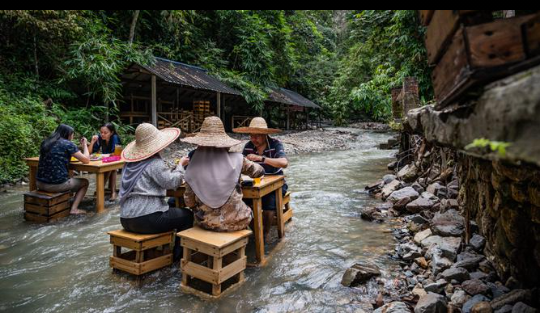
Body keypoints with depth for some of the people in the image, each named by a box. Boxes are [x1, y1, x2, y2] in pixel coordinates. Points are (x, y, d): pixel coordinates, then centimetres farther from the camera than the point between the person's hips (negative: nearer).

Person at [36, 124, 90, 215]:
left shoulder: (45, 142, 12)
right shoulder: (68, 144, -8)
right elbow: (86, 160, -7)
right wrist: (85, 145, 8)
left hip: (40, 183, 7)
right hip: (57, 184, -7)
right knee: (84, 182, 19)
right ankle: (74, 209, 4)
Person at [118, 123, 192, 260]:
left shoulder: (131, 162, 11)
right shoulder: (155, 163, -13)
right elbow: (170, 182, -17)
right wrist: (180, 164, -2)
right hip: (145, 220, -8)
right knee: (187, 215, 10)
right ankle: (178, 254, 17)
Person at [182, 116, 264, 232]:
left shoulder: (193, 166, -8)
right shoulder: (236, 160, -12)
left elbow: (189, 200, -3)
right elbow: (260, 171, 5)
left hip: (205, 222, 2)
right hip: (234, 222, -2)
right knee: (248, 212, 32)